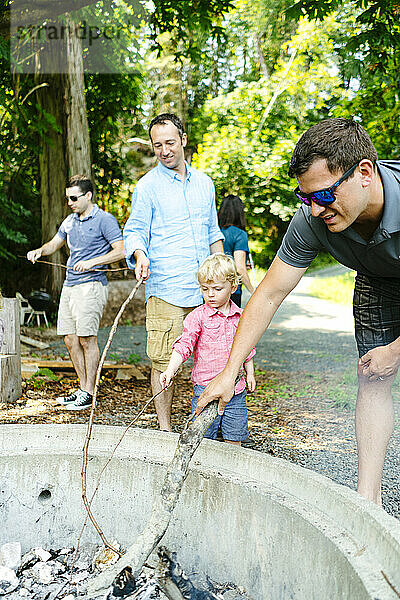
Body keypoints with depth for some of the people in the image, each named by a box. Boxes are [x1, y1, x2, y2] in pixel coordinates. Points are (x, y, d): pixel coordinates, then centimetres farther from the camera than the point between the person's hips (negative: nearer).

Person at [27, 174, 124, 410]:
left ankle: (89, 393, 0)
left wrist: (91, 263, -18)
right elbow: (54, 244, 29)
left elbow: (120, 251, -11)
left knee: (87, 339, -7)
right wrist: (40, 251, 7)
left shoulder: (105, 220, -5)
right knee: (70, 340, 7)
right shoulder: (70, 221, 18)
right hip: (70, 285, 8)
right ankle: (83, 388, 18)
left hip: (91, 285, -8)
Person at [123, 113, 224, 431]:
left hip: (205, 289, 5)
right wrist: (140, 255, -23)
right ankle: (165, 430, 9)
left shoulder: (204, 182, 15)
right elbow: (134, 232, -1)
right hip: (166, 291, -4)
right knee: (163, 361, -3)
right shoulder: (148, 186, 1)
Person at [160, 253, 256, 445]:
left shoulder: (240, 317, 6)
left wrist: (250, 374, 19)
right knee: (204, 437, 1)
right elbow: (184, 345, -11)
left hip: (235, 389, 3)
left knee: (234, 436, 10)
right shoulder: (198, 317, -6)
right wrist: (170, 370, -22)